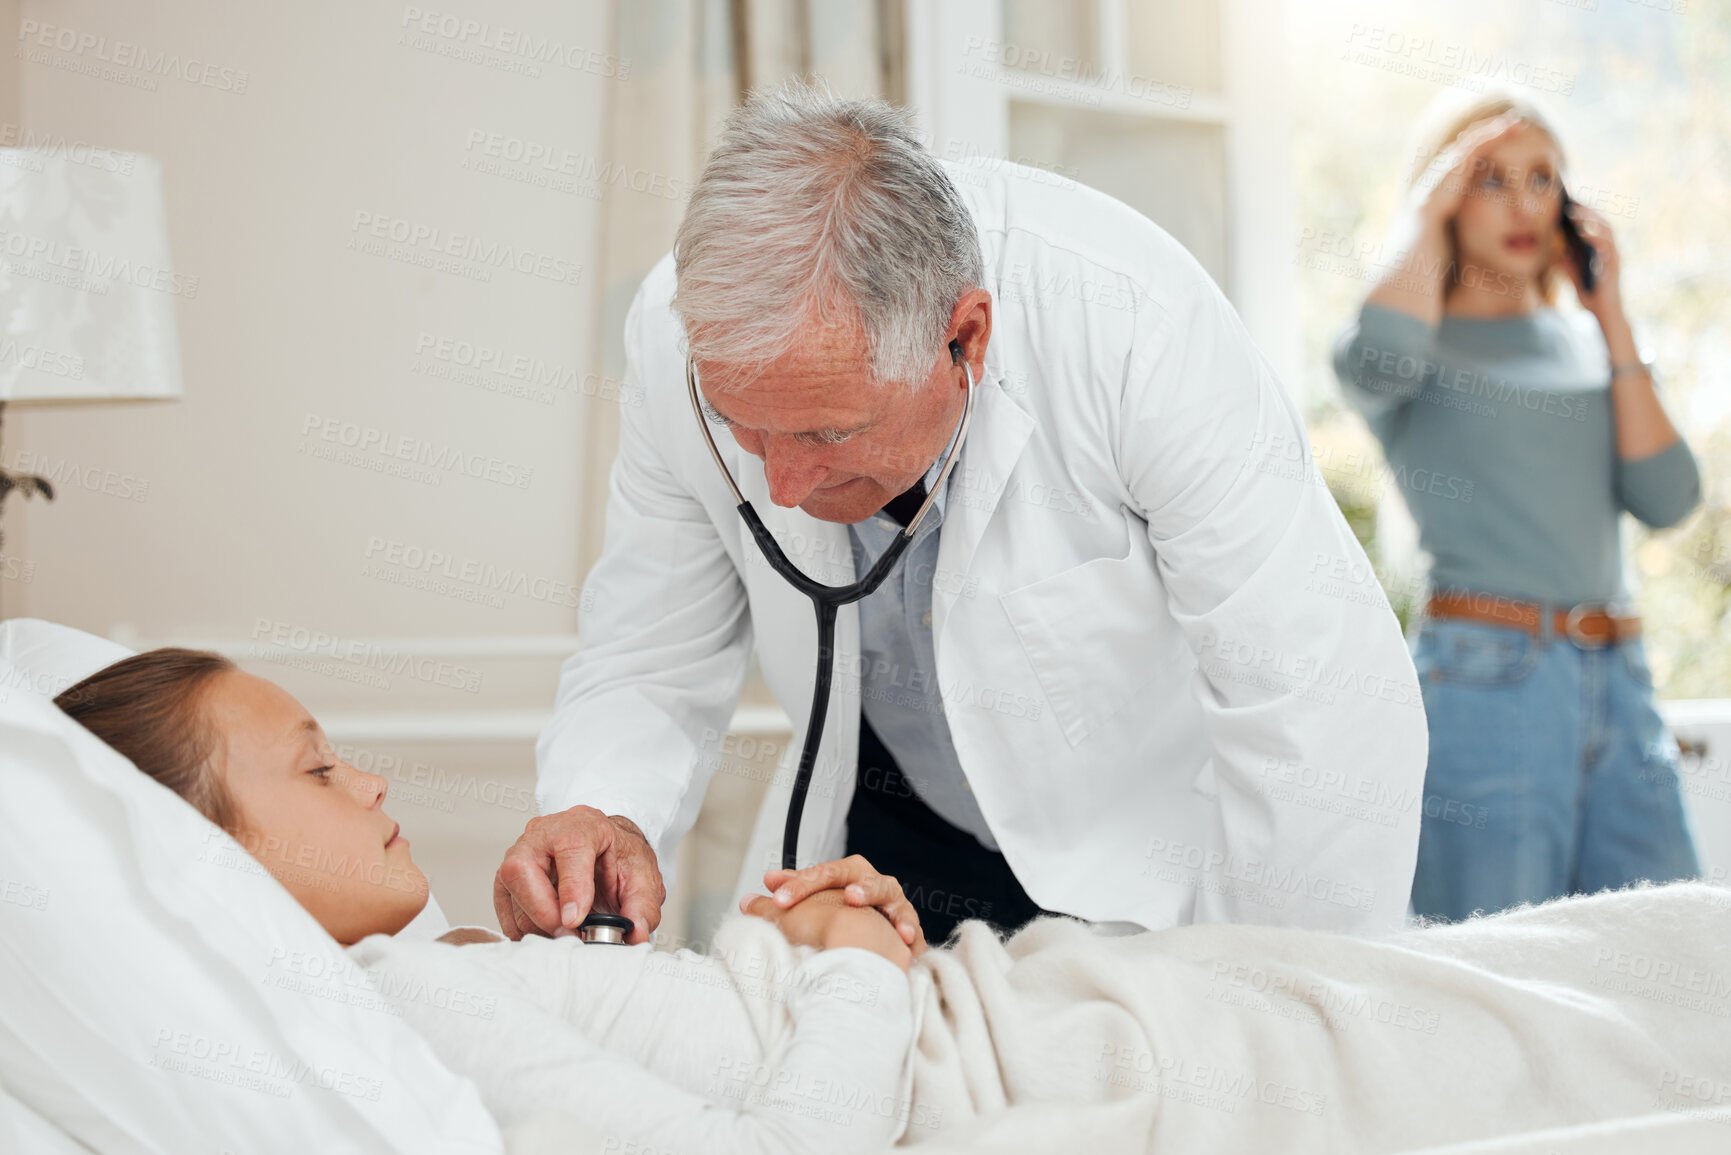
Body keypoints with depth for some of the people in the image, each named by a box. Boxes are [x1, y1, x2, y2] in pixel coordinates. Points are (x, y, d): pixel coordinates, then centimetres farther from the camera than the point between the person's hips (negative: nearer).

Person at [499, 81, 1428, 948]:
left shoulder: (1141, 328, -35)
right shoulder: (682, 328, -22)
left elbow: (1325, 711, -28)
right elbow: (649, 663, -8)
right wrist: (599, 817, -29)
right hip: (902, 830, 2)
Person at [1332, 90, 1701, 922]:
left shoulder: (1584, 343, 17)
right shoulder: (1424, 346, 2)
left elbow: (1668, 498, 3)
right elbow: (1374, 361, -25)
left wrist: (1610, 314, 4)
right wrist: (1424, 219, -8)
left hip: (1619, 680, 6)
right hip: (1486, 681, -5)